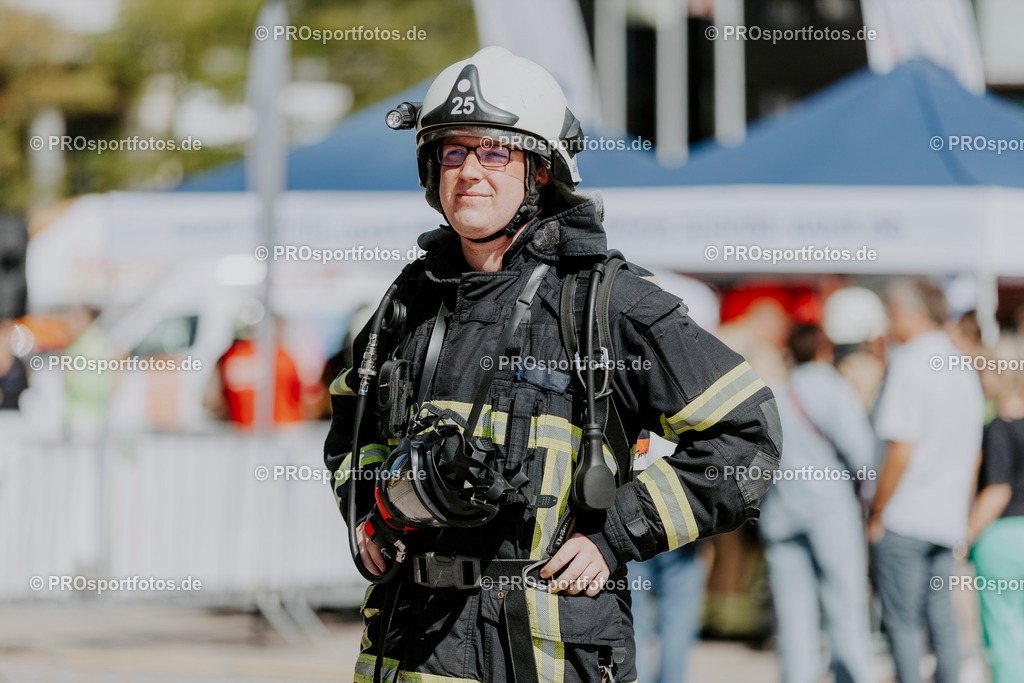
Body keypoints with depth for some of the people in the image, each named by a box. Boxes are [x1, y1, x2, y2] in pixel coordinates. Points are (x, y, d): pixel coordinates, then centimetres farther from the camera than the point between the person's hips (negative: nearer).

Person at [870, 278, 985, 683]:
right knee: (940, 618, 11)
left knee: (901, 622, -2)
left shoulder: (909, 364, -12)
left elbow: (902, 449, -17)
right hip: (948, 519, 7)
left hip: (904, 515, -7)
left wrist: (877, 513, -10)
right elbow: (974, 455, 18)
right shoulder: (963, 370, 13)